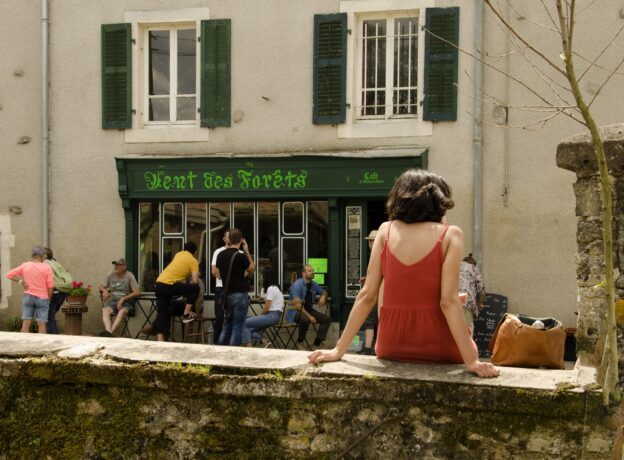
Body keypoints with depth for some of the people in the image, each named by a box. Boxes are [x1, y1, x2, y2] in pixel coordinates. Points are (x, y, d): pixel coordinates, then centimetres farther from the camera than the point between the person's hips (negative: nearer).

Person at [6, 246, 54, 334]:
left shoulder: (25, 265, 0)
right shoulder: (47, 268, -10)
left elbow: (9, 275, 2)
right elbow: (50, 286, -10)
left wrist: (20, 281, 5)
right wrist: (49, 299, 4)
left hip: (28, 296, 3)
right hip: (42, 298, -3)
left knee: (26, 323, 4)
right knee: (41, 324, 1)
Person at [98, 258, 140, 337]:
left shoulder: (129, 276, -3)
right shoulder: (111, 275, 10)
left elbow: (137, 292, -9)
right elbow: (101, 286, 19)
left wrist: (123, 299, -16)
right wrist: (105, 291, -5)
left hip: (125, 303, -3)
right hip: (112, 301, 3)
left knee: (122, 311, -38)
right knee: (105, 310, -32)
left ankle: (111, 332, -52)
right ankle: (108, 331, -53)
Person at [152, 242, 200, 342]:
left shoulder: (178, 254, 22)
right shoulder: (193, 261, 3)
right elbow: (195, 282, -2)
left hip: (159, 284, 7)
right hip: (169, 285, -7)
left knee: (162, 313, 9)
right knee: (195, 288, 9)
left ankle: (160, 340, 5)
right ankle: (186, 313, 9)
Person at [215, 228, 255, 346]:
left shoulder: (221, 255, 5)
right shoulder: (240, 256, -14)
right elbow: (252, 269, 2)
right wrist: (247, 252, 5)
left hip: (227, 294, 6)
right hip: (240, 295, -6)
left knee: (226, 326, 15)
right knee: (237, 327, -1)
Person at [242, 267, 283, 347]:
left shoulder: (270, 288, -11)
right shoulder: (276, 288, 19)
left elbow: (266, 308, -11)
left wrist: (260, 315, 7)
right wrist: (260, 317, 12)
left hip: (272, 315, -10)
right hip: (275, 315, 10)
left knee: (245, 323, -11)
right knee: (250, 330, 7)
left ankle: (249, 346, -15)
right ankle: (264, 341, -7)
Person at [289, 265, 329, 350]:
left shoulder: (314, 284, 4)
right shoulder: (297, 285, -16)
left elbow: (324, 292, 23)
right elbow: (298, 305, -23)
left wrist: (323, 297, -3)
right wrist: (309, 316, -30)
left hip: (309, 310, 7)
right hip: (296, 312, -7)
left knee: (326, 319, -13)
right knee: (306, 319, -38)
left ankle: (317, 343, -9)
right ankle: (300, 342, -14)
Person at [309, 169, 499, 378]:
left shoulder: (386, 230, 2)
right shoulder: (450, 235, -6)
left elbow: (367, 295, -3)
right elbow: (449, 301, -15)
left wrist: (339, 349, 0)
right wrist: (472, 360, -16)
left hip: (392, 351, 4)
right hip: (438, 352, -4)